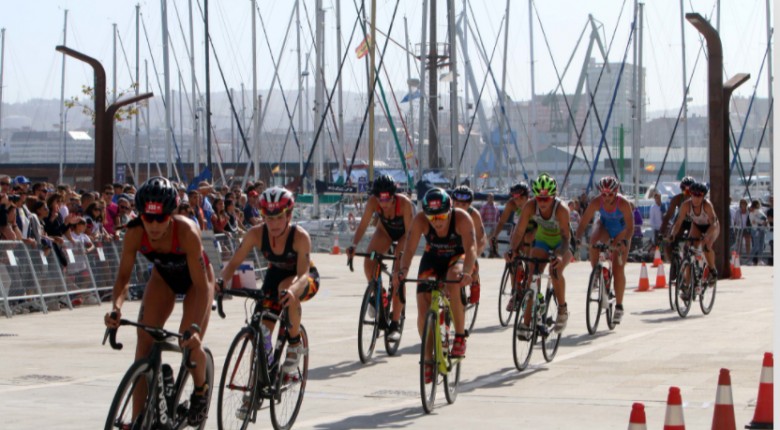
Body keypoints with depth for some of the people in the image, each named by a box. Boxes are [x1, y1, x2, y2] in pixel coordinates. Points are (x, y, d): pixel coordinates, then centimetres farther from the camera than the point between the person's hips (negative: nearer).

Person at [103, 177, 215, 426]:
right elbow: (123, 276, -24)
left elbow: (201, 285, -39)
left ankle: (201, 389, 13)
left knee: (190, 343, -20)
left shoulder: (186, 232, -39)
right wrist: (116, 307, -44)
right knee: (145, 341, -12)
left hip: (195, 278, -3)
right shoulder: (135, 233, -30)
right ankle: (137, 419, -9)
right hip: (163, 277, 3)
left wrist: (195, 327, -51)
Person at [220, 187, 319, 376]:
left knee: (286, 288, -38)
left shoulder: (299, 236, -32)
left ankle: (295, 344, -18)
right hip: (276, 275, 4)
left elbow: (303, 274, -39)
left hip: (305, 280, -4)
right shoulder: (256, 234, -23)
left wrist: (292, 290, -61)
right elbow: (234, 262, -20)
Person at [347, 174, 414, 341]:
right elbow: (363, 224, -29)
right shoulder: (373, 202, -29)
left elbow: (410, 231, -34)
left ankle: (395, 323, -9)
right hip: (385, 230, 3)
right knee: (368, 262, -24)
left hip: (404, 233, -3)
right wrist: (354, 245, -43)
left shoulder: (404, 203, -36)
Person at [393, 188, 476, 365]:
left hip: (457, 257, -2)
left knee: (454, 281, -37)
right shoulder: (420, 220, -26)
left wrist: (466, 272, -60)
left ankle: (460, 337, -23)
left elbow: (471, 248, -41)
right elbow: (409, 249, -33)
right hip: (432, 259, 2)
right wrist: (403, 270, -54)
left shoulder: (462, 218, -30)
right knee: (423, 310, -11)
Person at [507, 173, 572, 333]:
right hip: (542, 241, 4)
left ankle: (563, 308, -7)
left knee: (555, 271, -31)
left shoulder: (561, 209, -33)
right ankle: (527, 324, -9)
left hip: (562, 244, -4)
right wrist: (512, 249, -45)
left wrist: (560, 255, -59)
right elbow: (519, 231, -26)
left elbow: (566, 235, -41)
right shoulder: (530, 206, -24)